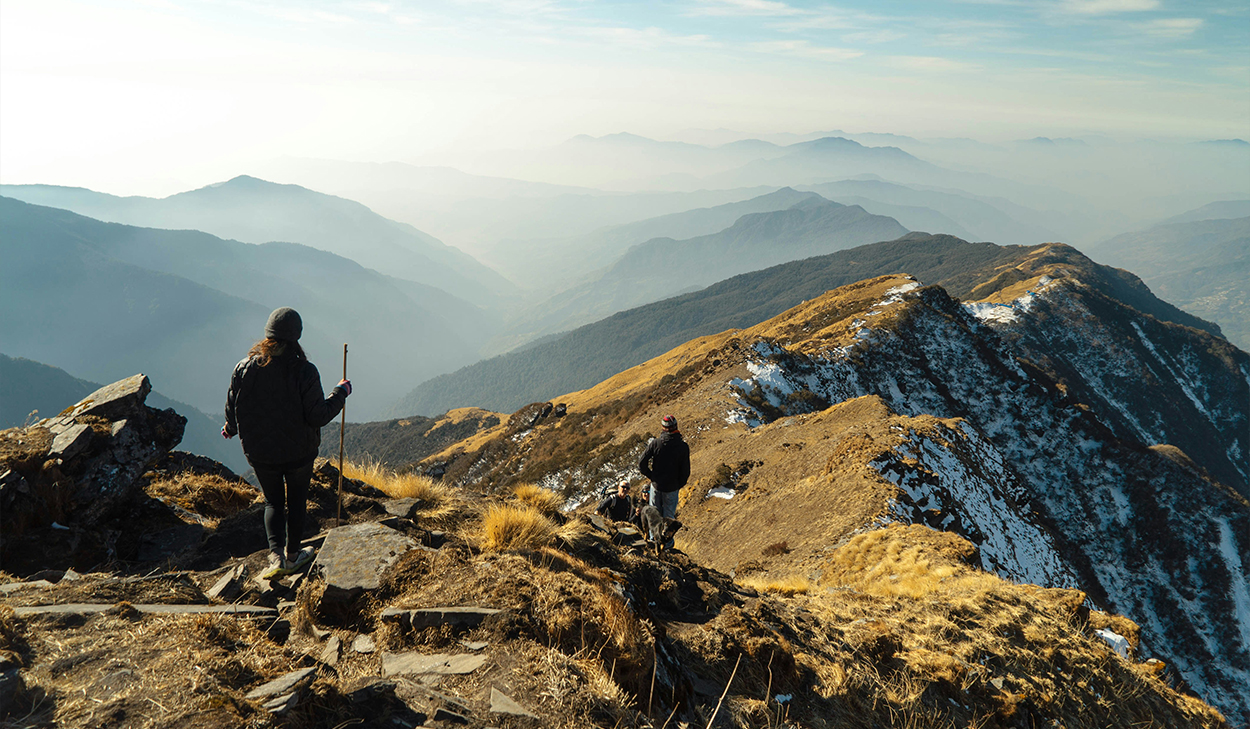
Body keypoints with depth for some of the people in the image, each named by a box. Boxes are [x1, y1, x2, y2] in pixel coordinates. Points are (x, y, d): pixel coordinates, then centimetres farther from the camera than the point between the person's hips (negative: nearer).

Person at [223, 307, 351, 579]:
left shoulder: (244, 368, -12)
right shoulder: (305, 372, -21)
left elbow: (232, 411, -1)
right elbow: (318, 416, -19)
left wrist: (231, 429, 22)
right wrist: (340, 393, -5)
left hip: (259, 452, 2)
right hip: (298, 452, -2)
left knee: (273, 501, 20)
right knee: (296, 501, 19)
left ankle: (276, 555, 4)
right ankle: (292, 554, 34)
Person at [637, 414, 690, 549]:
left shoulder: (655, 443, -14)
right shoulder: (683, 447, -14)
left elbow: (641, 464, -13)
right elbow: (685, 471, -9)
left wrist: (651, 476, 3)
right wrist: (679, 484, 8)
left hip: (656, 484, 0)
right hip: (672, 487, 0)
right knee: (669, 515, 16)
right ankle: (668, 543, 26)